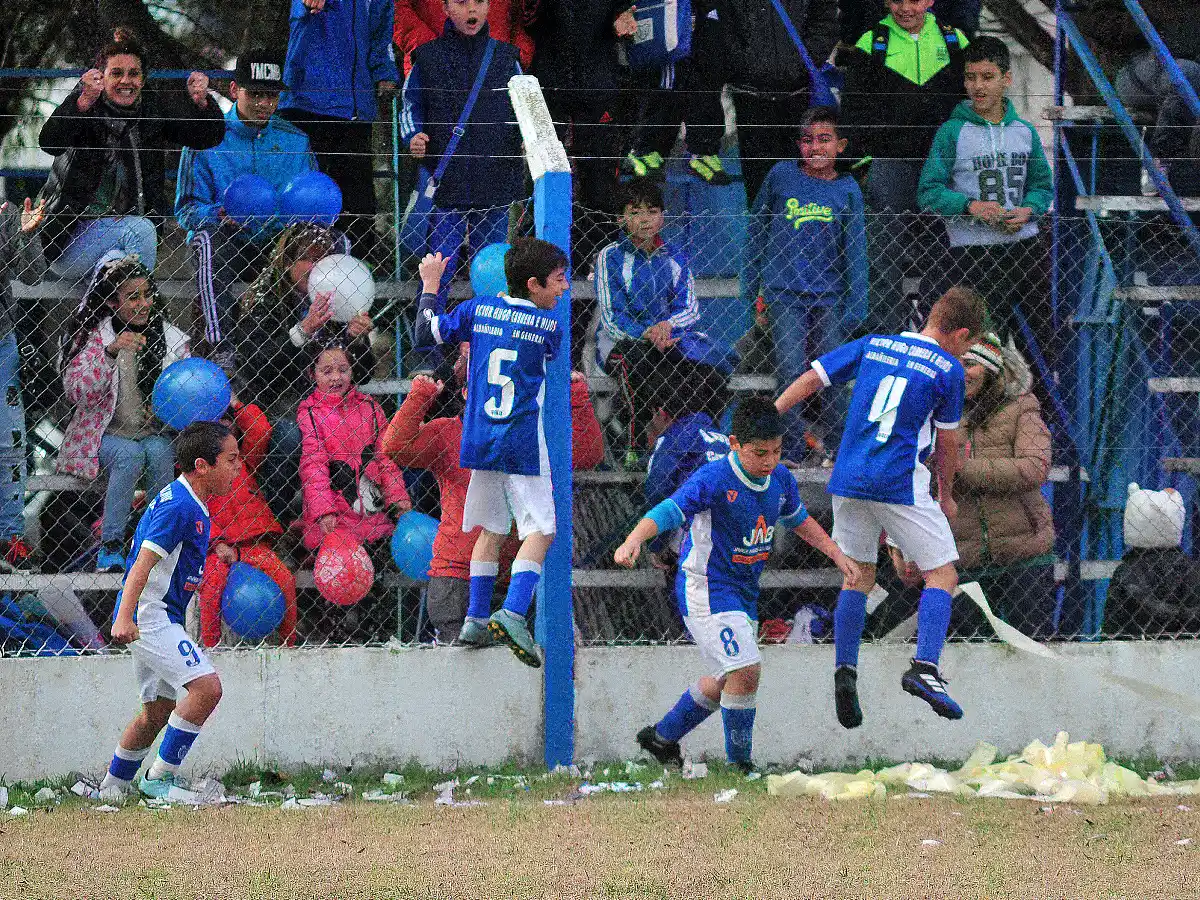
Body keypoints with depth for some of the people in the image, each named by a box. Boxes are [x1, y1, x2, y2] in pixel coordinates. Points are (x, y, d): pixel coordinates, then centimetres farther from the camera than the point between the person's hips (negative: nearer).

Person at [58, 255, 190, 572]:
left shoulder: (171, 338, 5)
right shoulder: (93, 336, -4)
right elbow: (79, 393, -16)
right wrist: (110, 352, -29)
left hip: (155, 433, 2)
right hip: (105, 434, -2)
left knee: (159, 452, -31)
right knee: (130, 454, -33)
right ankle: (111, 545, -25)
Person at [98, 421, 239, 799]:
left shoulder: (187, 502, 15)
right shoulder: (180, 507, -16)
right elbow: (144, 562, -25)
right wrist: (124, 618, -35)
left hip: (157, 619, 11)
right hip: (150, 616, -11)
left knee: (158, 711, 15)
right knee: (206, 685, -20)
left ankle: (111, 787, 25)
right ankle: (159, 778, -15)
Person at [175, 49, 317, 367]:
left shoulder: (295, 141, 13)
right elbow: (187, 208, -2)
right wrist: (220, 215, -24)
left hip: (277, 244, 3)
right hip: (229, 244, -3)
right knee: (208, 239, -37)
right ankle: (221, 348, -43)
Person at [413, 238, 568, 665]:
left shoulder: (478, 310, 3)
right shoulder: (548, 325, -6)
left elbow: (428, 330, 13)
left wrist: (430, 284, 28)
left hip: (480, 439, 5)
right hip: (523, 444, -5)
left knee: (491, 530, 18)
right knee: (539, 531, -2)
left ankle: (476, 619, 16)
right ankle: (513, 613, -21)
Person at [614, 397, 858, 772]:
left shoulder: (780, 480, 1)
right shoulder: (713, 479, -21)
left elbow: (798, 520, 21)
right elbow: (665, 513, -29)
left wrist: (837, 555, 17)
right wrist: (632, 541, -47)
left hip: (744, 591, 8)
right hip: (705, 587, -8)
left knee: (728, 681, 18)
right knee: (746, 670, -20)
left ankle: (662, 737, 37)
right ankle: (738, 763, -6)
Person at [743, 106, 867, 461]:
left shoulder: (847, 189, 2)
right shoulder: (781, 176, 1)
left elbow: (855, 251, 3)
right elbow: (757, 228, 11)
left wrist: (855, 306, -2)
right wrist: (750, 285, 11)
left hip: (829, 296, 1)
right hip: (784, 294, -1)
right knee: (791, 375, -5)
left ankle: (831, 446, 17)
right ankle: (793, 452, 3)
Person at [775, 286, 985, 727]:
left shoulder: (873, 344, 11)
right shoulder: (948, 370, 0)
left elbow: (811, 379, 11)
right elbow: (947, 442, 6)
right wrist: (946, 495, 20)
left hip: (848, 479, 5)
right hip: (901, 486, -5)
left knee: (858, 576, 17)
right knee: (942, 575, 2)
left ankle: (845, 670, 4)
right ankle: (924, 667, -17)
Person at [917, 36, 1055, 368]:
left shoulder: (1024, 131, 10)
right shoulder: (953, 132, -2)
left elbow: (1042, 184, 17)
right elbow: (929, 192, -5)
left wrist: (1028, 210, -4)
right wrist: (971, 207, -20)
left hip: (1025, 247, 4)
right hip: (972, 253, -4)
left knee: (1041, 343, 4)